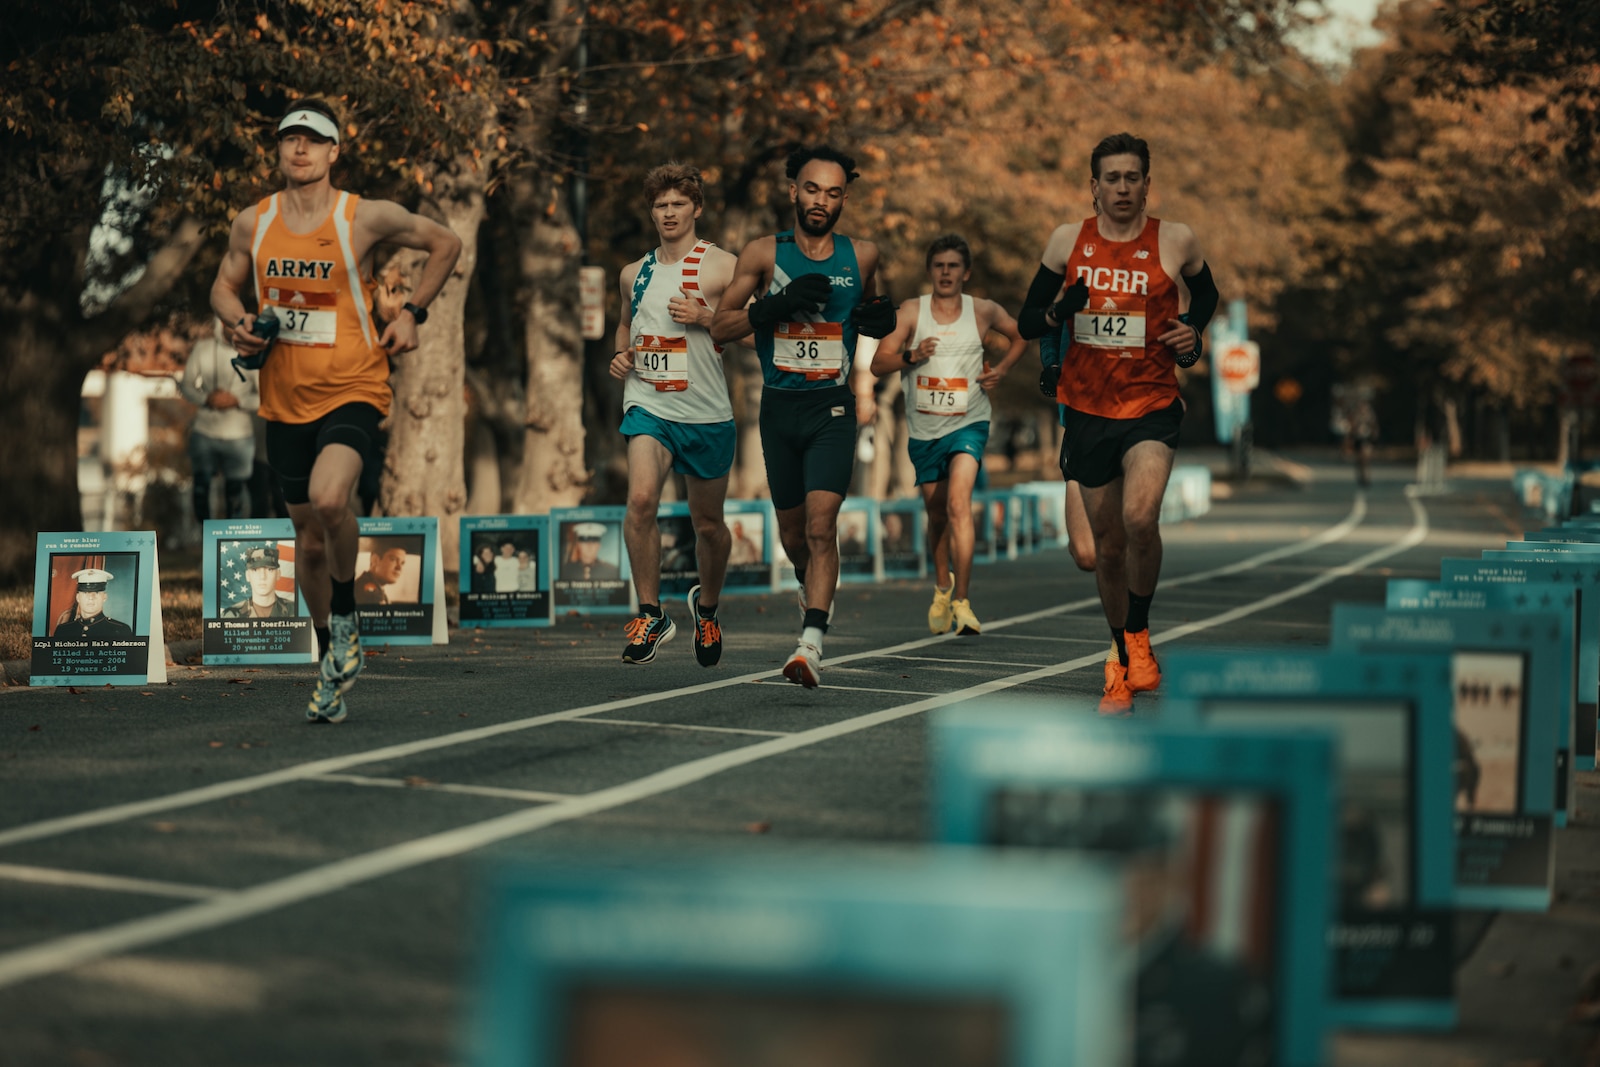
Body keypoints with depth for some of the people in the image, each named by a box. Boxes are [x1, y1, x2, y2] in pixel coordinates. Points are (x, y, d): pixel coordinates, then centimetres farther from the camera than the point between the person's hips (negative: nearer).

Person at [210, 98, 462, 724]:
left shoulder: (367, 218, -6)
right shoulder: (252, 224, 3)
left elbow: (445, 244, 8)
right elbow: (224, 285, 18)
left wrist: (412, 312, 2)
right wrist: (236, 321, -3)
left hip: (353, 389, -4)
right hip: (285, 400, 4)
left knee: (328, 500, -30)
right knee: (309, 538, 10)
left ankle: (347, 621, -5)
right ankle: (332, 666, 26)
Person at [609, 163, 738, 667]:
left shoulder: (722, 266, -2)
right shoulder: (634, 274, 13)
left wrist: (705, 316, -17)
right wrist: (621, 356, 9)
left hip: (707, 414, -2)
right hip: (648, 404, 2)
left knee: (708, 523, 10)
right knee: (641, 498, -23)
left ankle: (706, 606, 38)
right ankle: (651, 615, -14)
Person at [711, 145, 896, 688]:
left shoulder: (861, 255, 2)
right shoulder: (764, 254, -2)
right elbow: (720, 326, -4)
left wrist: (882, 318, -2)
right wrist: (779, 304, -19)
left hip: (832, 407, -1)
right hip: (780, 407, 1)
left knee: (821, 525, -18)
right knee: (792, 530, 15)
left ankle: (811, 643, -24)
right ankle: (812, 584, 47)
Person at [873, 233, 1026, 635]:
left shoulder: (983, 311, -1)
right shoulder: (912, 311, -3)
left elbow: (1020, 337, 18)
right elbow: (877, 364, -8)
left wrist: (1000, 370, 2)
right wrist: (911, 356, -25)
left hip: (968, 423, -2)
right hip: (924, 428, 2)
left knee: (958, 504, -22)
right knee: (936, 515, 15)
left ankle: (962, 602, -23)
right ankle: (942, 587, 41)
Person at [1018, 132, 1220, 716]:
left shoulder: (1176, 241, -2)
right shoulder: (1068, 240, 2)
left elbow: (1206, 294, 19)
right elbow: (1026, 322, 7)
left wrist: (1193, 331, -1)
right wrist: (1058, 312, -15)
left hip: (1151, 406, -2)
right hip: (1087, 407, 2)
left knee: (1139, 517, -27)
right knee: (1108, 546, 11)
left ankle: (1138, 634, -4)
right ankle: (1121, 665, 28)